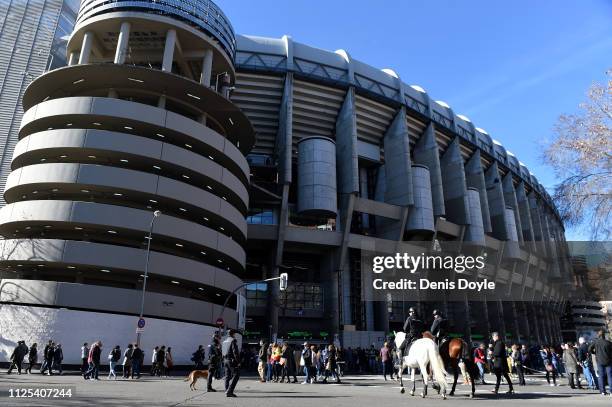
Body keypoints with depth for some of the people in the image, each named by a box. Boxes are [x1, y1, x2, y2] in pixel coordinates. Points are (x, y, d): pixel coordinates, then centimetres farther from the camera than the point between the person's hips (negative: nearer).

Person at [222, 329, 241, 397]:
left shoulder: (225, 341, 15)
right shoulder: (233, 340, -11)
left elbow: (222, 352, 18)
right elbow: (235, 352, -17)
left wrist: (224, 359, 20)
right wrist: (238, 361, -15)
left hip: (225, 360, 9)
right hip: (232, 360, -9)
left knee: (227, 376, 12)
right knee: (235, 375, -4)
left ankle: (227, 391, 12)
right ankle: (229, 391, -11)